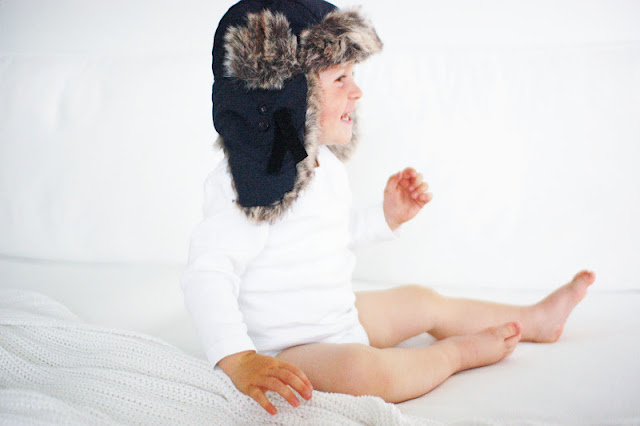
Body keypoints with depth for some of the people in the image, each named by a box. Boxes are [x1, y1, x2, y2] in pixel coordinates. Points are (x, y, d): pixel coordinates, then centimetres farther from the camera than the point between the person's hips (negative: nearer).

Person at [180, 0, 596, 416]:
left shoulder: (325, 164, 5)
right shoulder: (248, 183, -27)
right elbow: (207, 275, -33)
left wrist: (387, 216, 7)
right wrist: (239, 360, -44)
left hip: (340, 319, 10)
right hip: (287, 351, -10)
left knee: (421, 300, 20)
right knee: (360, 369, -36)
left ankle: (535, 319, 42)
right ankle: (456, 352, -5)